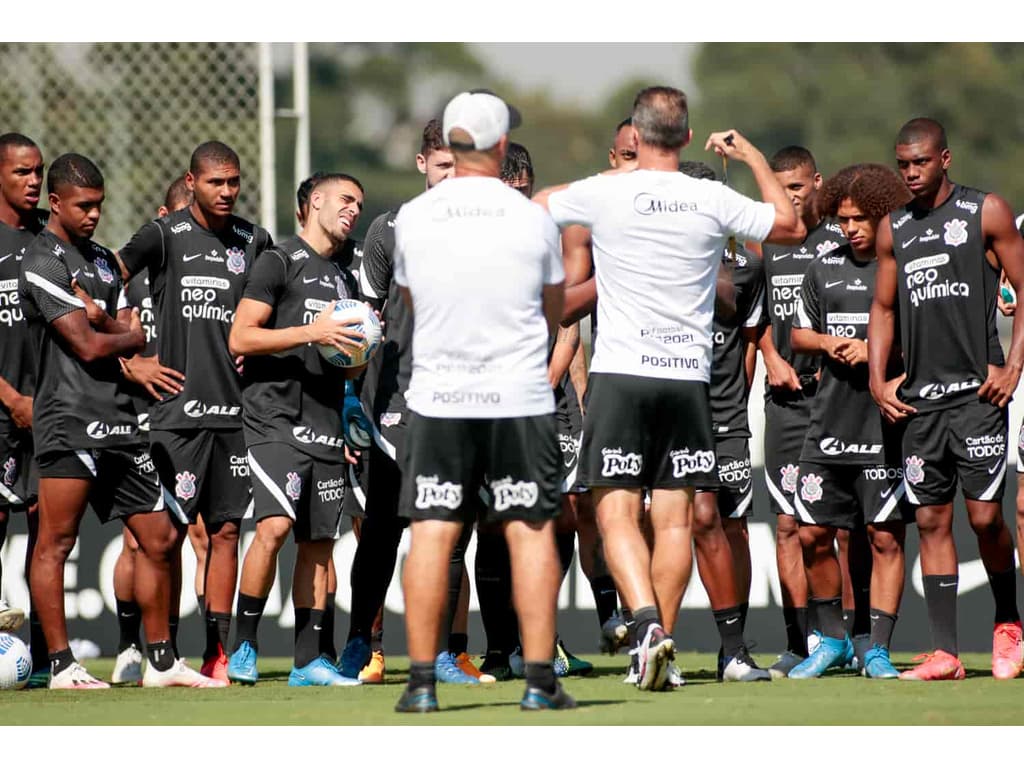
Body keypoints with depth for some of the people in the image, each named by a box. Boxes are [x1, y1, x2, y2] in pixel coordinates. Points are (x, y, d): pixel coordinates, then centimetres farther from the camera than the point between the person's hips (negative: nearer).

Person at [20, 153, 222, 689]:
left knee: (159, 539, 8)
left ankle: (161, 661, 15)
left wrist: (100, 318, -6)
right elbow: (88, 345, -13)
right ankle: (61, 664, -1)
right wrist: (129, 337, 6)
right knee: (56, 542, -4)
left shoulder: (102, 260, 20)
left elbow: (131, 331, 14)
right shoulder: (44, 262, -8)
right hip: (71, 421, -9)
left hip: (119, 421, 9)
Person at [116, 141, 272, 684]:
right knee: (170, 532, -5)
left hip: (234, 409, 4)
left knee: (226, 529, 5)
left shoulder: (253, 241, 11)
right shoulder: (166, 236, -3)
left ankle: (218, 652, 10)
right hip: (177, 409, -4)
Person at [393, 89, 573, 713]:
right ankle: (540, 680, 1)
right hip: (520, 397, -1)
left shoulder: (412, 218, 0)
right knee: (532, 531, 4)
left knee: (432, 533, 3)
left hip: (438, 398, 1)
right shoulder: (533, 219, -4)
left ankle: (422, 681, 0)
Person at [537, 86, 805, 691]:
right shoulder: (713, 200, -1)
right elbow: (792, 226, 15)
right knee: (675, 518, 7)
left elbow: (536, 205, 15)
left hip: (621, 374, -2)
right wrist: (755, 159, 24)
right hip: (688, 375, 2)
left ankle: (648, 622, -23)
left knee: (617, 512, -2)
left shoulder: (604, 193, -5)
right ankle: (662, 647, 6)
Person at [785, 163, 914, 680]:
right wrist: (826, 342, -1)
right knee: (812, 534, 5)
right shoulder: (824, 269, 12)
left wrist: (877, 350, -15)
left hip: (886, 426, -4)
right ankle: (832, 639, 21)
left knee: (886, 538, -2)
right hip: (829, 423, 5)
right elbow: (797, 334, 19)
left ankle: (877, 650, 4)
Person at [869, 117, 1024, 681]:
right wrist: (878, 379, 9)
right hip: (920, 397, 5)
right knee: (932, 521, 2)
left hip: (976, 391, -5)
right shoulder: (894, 229, 14)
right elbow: (883, 308, 21)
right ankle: (944, 653, 4)